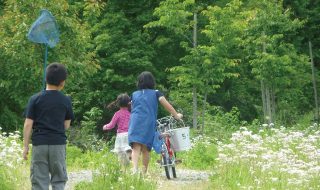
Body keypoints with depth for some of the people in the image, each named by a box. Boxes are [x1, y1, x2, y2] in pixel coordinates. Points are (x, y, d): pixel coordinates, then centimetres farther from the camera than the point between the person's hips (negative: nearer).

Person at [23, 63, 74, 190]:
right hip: (58, 143, 1)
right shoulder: (65, 100, 0)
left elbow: (28, 124, -5)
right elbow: (66, 125, 6)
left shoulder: (35, 99, -2)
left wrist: (25, 146, 1)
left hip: (39, 143, 0)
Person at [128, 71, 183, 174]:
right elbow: (167, 105, 6)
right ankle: (144, 172, 9)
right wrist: (176, 115, 17)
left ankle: (135, 169, -28)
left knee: (136, 148, -9)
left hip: (135, 122, 1)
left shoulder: (134, 94, 19)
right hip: (149, 123, -1)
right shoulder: (155, 93, 10)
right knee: (145, 149, 5)